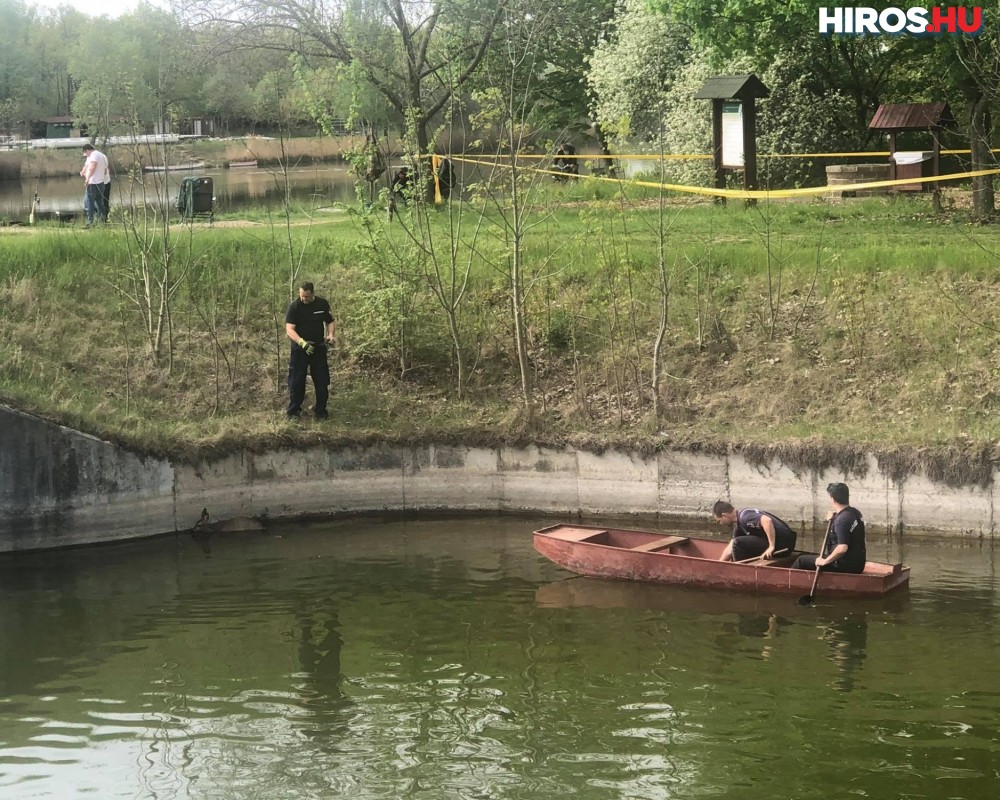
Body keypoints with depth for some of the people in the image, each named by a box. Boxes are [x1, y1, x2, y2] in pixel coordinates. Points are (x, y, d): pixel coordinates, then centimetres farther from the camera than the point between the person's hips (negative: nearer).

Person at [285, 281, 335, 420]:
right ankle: (294, 411, 11)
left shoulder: (323, 304, -1)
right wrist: (302, 342, -35)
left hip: (319, 348, 3)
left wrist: (330, 334, -9)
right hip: (299, 350, -3)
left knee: (322, 381, 5)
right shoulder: (294, 306, -11)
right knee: (296, 382, 0)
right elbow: (289, 329, -19)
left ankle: (321, 411, 16)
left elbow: (329, 321, 13)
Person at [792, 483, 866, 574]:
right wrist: (832, 521, 6)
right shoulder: (855, 513, 6)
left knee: (802, 560, 3)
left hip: (846, 566, -9)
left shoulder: (842, 519, -23)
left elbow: (842, 548, -32)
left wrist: (825, 561, -21)